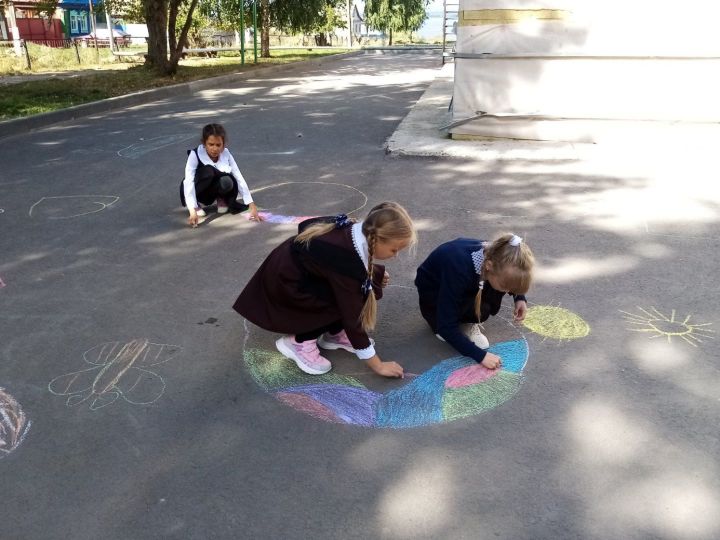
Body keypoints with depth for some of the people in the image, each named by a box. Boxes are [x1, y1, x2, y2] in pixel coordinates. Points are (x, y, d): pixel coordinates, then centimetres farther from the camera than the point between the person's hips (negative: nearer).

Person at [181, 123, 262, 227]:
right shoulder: (195, 155, -26)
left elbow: (239, 179, -21)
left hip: (210, 193, 2)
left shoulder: (226, 154, -17)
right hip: (195, 192, -2)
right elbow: (188, 182, -35)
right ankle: (196, 204, -12)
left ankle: (221, 199, 0)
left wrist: (252, 206, -30)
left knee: (227, 182, -34)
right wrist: (193, 211, -48)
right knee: (208, 171, -35)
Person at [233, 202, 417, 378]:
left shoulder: (354, 230, -11)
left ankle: (333, 334, 9)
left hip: (300, 267, 8)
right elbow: (352, 317, -28)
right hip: (283, 283, -8)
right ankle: (299, 341, -7)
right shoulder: (345, 260, -35)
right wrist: (378, 366, -20)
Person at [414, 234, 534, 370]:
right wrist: (481, 355, -34)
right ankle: (436, 319, -4)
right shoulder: (459, 269, -42)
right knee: (481, 309, -30)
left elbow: (512, 278, 5)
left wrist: (520, 297, -13)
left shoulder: (494, 255, -24)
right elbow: (446, 327, -35)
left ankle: (465, 322, -4)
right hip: (433, 296, -5)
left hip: (464, 287, 6)